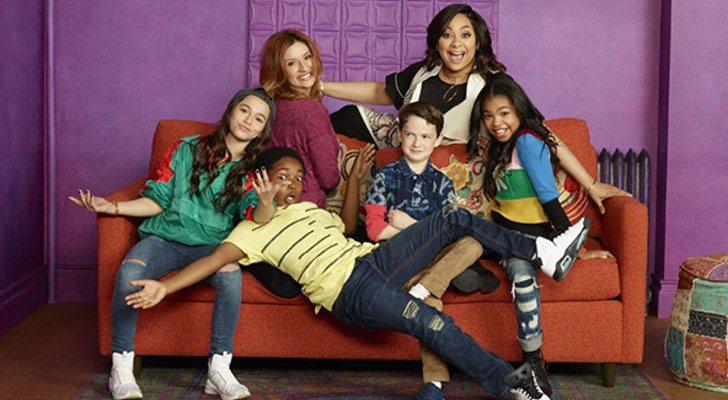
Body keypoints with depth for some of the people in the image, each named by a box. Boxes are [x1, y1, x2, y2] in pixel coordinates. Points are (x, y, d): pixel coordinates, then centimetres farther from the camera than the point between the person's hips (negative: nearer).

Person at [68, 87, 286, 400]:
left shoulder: (253, 171, 9)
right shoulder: (187, 149, 9)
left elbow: (256, 218, -10)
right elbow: (158, 200, 10)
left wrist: (265, 204, -34)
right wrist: (113, 207, -4)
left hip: (211, 245, 0)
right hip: (165, 237, 0)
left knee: (230, 275, -36)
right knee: (129, 271, -33)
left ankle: (219, 370, -26)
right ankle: (121, 369, -21)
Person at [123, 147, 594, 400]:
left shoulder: (311, 209, 28)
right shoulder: (253, 229, 6)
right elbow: (217, 258, -8)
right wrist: (165, 286, -22)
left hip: (374, 256, 8)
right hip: (349, 291, -8)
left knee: (455, 217, -7)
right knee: (435, 324, -31)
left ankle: (542, 250, 1)